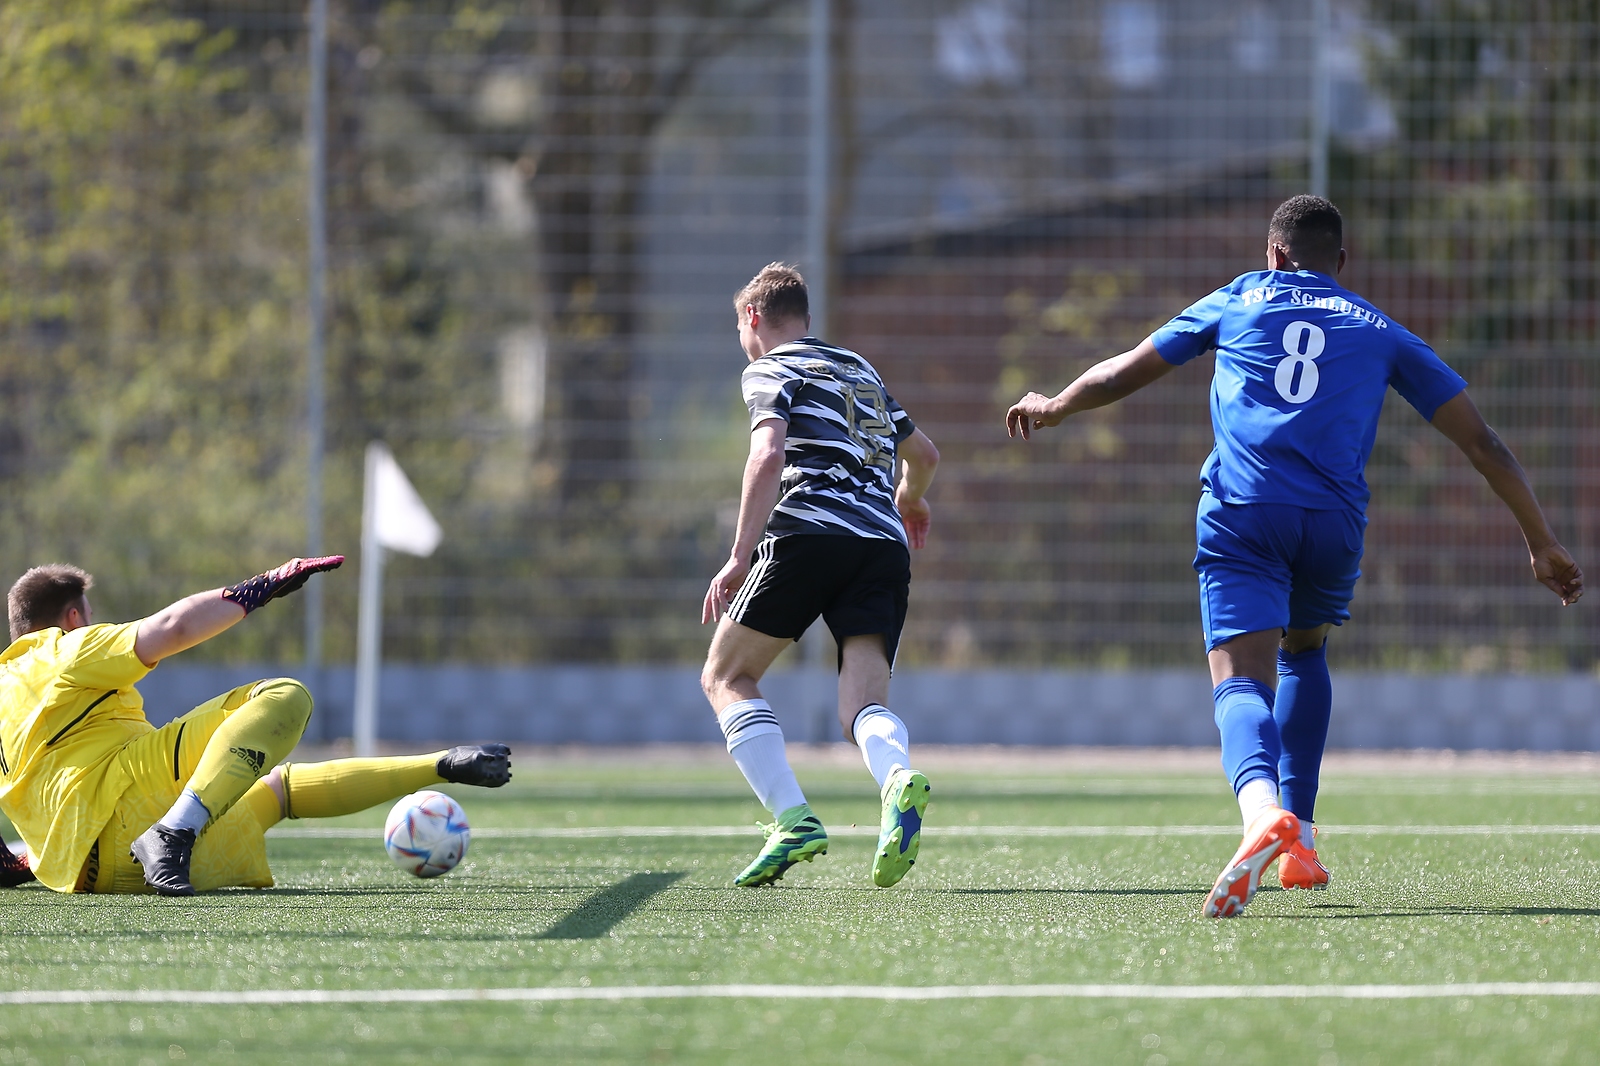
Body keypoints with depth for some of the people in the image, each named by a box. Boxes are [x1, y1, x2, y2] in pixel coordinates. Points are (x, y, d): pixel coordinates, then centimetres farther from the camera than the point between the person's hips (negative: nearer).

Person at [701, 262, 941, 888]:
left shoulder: (770, 370, 8)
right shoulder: (860, 371, 29)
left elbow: (768, 456, -10)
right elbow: (923, 453, 41)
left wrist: (740, 556, -14)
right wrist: (908, 499, 63)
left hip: (808, 531, -6)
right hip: (886, 544, 6)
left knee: (726, 677, 9)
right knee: (863, 705, -4)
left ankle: (793, 819, -10)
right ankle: (898, 779, -40)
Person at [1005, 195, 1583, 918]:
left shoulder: (1237, 301, 20)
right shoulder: (1379, 331, 21)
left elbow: (1127, 371, 29)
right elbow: (1479, 439, 18)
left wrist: (1053, 407, 49)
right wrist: (1541, 543, 23)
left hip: (1239, 512, -2)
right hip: (1333, 519, 2)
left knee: (1242, 681, -12)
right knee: (1305, 652, 29)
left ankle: (1265, 812, -45)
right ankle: (1299, 843, 20)